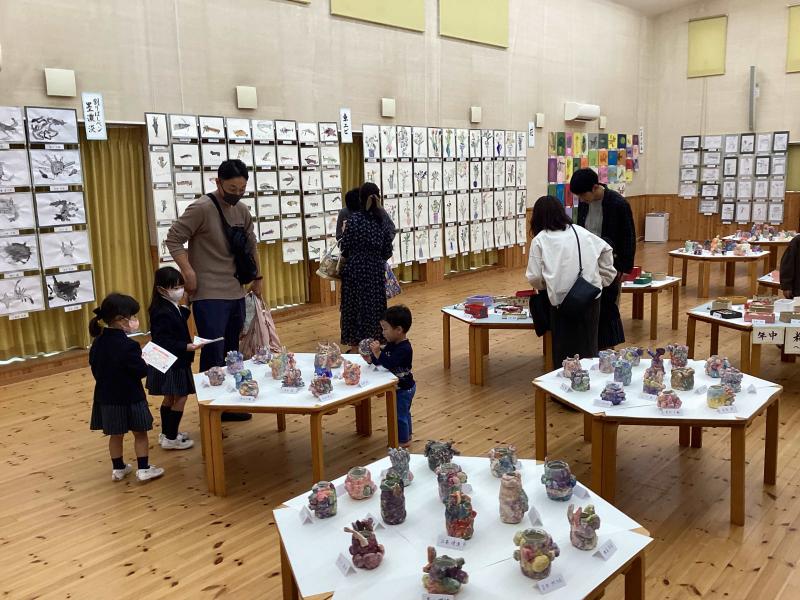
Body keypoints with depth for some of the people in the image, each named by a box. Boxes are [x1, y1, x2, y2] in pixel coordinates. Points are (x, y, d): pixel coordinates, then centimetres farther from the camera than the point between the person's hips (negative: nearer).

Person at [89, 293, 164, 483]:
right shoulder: (128, 345, -24)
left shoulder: (98, 341, -1)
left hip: (106, 397, 7)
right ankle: (143, 469, 15)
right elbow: (141, 371, -21)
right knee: (140, 433, 9)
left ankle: (118, 469, 28)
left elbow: (94, 366, 8)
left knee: (116, 434, 18)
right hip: (130, 397, -6)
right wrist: (142, 361, -1)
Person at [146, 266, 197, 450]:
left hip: (176, 362, 10)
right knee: (180, 398, -3)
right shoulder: (162, 313, -22)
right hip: (170, 364, -10)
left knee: (170, 398, 18)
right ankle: (171, 438, 5)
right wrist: (186, 347, -32)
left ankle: (167, 433, 31)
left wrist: (183, 311, 9)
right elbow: (163, 342, -27)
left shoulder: (174, 308, 8)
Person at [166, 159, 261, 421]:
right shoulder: (202, 208, -12)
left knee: (232, 353, 13)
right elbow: (174, 238, -13)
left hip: (236, 293, 7)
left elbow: (250, 245, 22)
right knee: (213, 355, -7)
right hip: (209, 295, -7)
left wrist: (257, 277, 21)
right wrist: (189, 273, -20)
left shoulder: (242, 210, 10)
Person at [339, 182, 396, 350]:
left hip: (355, 270, -2)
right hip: (376, 271, 3)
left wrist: (346, 257, 14)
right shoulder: (384, 219, -2)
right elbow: (388, 251, 1)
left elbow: (345, 248, -7)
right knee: (374, 307, 12)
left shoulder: (354, 218, -11)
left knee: (354, 307, 7)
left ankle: (355, 346, 13)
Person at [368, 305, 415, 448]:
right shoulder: (392, 344, -1)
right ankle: (407, 435, 43)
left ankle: (403, 440, 21)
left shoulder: (404, 349, -29)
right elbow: (379, 360, 5)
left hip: (403, 388, -9)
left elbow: (389, 363, -37)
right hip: (400, 386, 9)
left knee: (399, 414, 5)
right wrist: (371, 358, -13)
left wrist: (377, 352, -44)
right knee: (404, 412, 25)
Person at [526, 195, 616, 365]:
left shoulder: (539, 240, 2)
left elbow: (535, 277, -2)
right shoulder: (580, 231, 14)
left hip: (562, 301, -3)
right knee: (588, 348, 15)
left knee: (564, 352, 8)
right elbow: (606, 250, 15)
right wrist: (602, 280, 22)